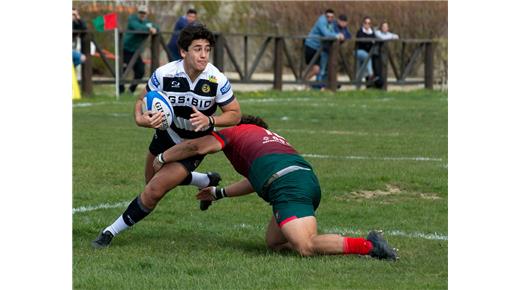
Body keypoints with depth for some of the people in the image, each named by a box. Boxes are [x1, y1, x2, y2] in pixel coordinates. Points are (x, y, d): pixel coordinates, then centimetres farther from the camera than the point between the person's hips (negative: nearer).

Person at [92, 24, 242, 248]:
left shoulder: (217, 80, -25)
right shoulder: (164, 74, -23)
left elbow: (235, 114, -14)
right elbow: (142, 100, -8)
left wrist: (210, 121, -33)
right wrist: (141, 118, -31)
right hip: (167, 134, 4)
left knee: (154, 190, -16)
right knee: (152, 180, 28)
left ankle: (112, 232, 0)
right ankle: (208, 181, 49)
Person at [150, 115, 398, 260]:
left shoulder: (236, 132, 21)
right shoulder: (270, 137, 41)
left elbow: (195, 147, 16)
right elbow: (257, 180, 51)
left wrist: (162, 158, 32)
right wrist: (219, 193, 59)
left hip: (287, 185, -8)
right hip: (309, 179, 8)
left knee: (306, 248, -20)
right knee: (273, 242, 17)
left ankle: (368, 245, -30)